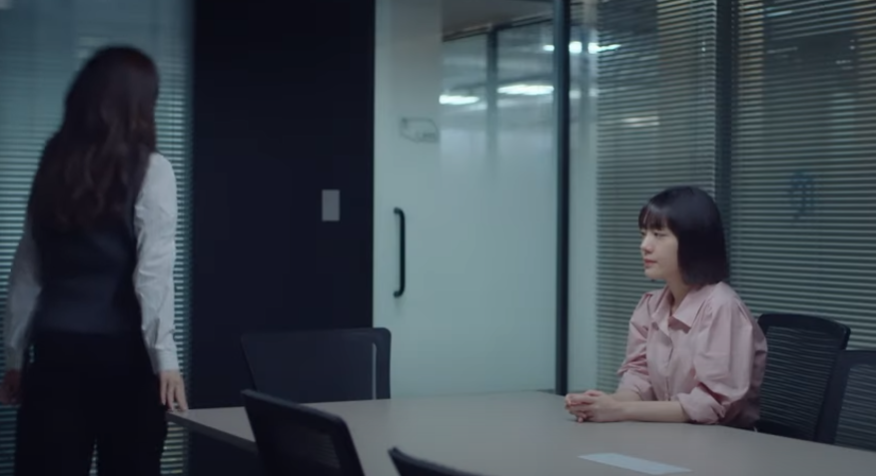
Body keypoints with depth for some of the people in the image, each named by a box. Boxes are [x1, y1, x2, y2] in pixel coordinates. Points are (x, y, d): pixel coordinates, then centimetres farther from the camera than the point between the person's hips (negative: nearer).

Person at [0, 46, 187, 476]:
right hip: (121, 352, -4)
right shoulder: (149, 171, -5)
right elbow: (152, 274, -12)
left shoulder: (54, 167, 10)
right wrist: (165, 358, -13)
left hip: (56, 349, 4)